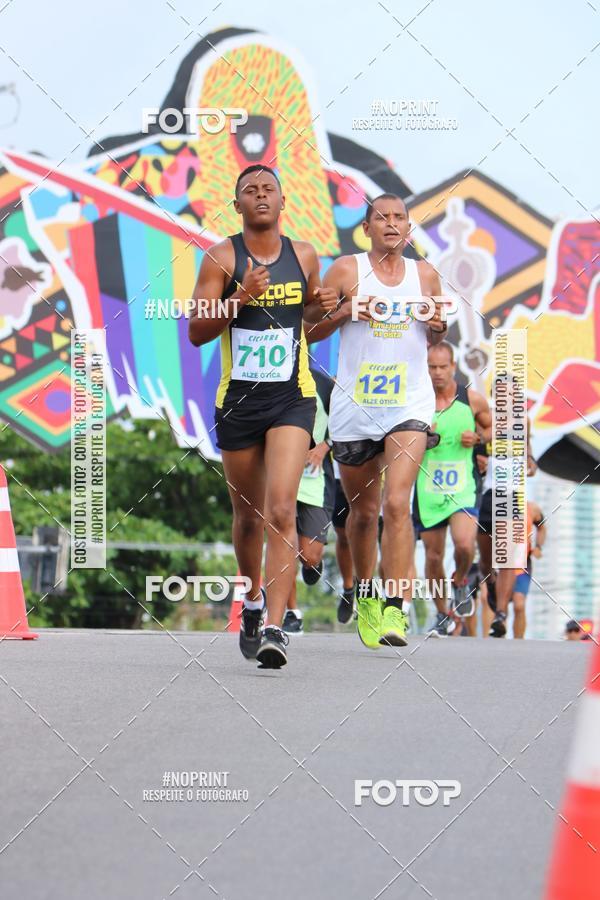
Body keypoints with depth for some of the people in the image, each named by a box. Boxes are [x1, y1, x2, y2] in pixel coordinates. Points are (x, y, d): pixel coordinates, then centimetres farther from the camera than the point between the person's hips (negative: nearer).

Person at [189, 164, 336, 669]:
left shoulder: (304, 256, 6)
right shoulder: (222, 258, -2)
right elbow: (197, 332, -6)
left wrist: (325, 307, 0)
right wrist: (241, 296, -20)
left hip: (292, 399, 0)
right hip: (238, 399, 0)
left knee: (281, 510, -17)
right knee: (248, 515, 12)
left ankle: (274, 628, -21)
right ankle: (254, 598, 40)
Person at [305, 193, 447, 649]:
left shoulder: (425, 274, 7)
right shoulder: (347, 270, 0)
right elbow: (309, 331, 3)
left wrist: (439, 326, -2)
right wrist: (344, 311, -14)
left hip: (409, 403, 0)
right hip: (354, 406, 0)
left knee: (396, 503, -17)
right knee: (363, 510, 12)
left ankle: (396, 609, -19)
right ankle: (366, 593, 35)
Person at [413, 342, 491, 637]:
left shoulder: (473, 400, -2)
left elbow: (492, 427, 15)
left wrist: (478, 437, -7)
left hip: (463, 487, -1)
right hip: (427, 488, 1)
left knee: (464, 544, -23)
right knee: (433, 556, 5)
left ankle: (460, 582, 11)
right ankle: (443, 616, 24)